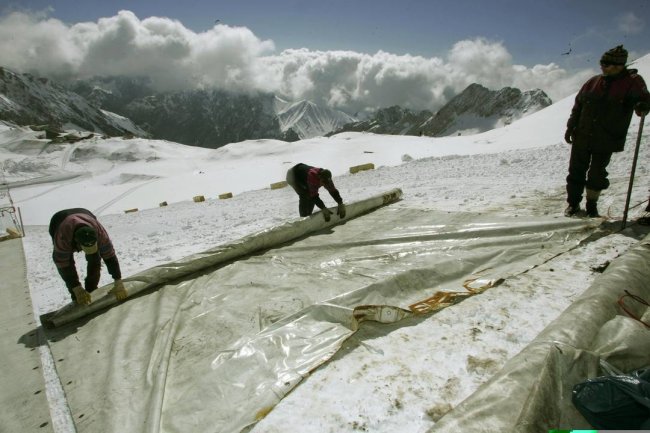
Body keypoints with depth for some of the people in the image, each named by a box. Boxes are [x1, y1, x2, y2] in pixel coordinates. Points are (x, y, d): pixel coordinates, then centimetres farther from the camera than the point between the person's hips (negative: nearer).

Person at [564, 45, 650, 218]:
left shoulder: (632, 82, -3)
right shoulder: (593, 82, 5)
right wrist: (570, 127, 7)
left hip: (607, 141, -2)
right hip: (582, 137, 3)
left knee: (597, 175, 4)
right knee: (576, 171, 6)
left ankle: (592, 205, 22)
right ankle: (573, 203, 19)